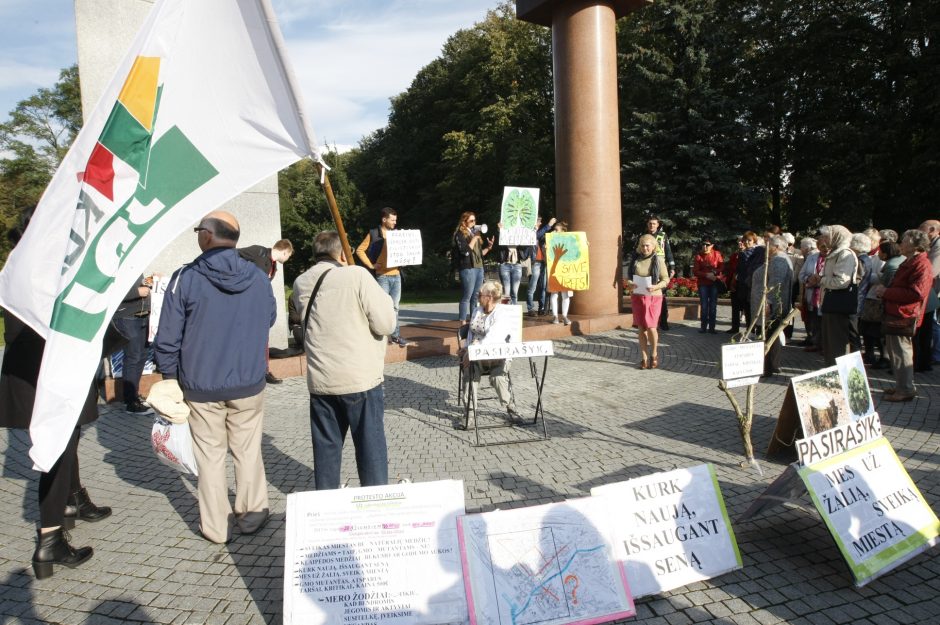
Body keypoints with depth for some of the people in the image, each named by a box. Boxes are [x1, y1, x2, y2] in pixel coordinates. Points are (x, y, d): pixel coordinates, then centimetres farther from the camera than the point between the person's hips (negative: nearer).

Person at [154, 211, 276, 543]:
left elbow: (167, 338, -9)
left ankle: (216, 526, 22)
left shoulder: (185, 278, -13)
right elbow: (270, 319, 13)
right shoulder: (258, 278, -4)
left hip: (201, 388, -2)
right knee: (248, 451, 16)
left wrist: (169, 375, 5)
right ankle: (251, 512, 28)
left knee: (210, 456, 11)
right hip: (249, 383, 2)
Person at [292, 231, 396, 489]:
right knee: (371, 446, 8)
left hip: (319, 381, 5)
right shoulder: (356, 275, -11)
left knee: (325, 448, 16)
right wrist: (383, 297, 6)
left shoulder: (301, 283, 5)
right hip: (360, 379, -5)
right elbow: (385, 324, -13)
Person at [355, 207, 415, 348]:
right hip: (382, 276, -5)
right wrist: (370, 265, -10)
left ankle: (395, 336, 17)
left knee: (395, 307, 10)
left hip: (396, 275, 6)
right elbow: (359, 250, -5)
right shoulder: (373, 234, -3)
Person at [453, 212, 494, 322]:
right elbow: (465, 251, -15)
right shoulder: (460, 234, -3)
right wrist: (474, 238, -12)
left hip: (479, 267, 7)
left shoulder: (475, 233, 19)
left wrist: (489, 247, 7)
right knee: (467, 296, -8)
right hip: (467, 268, -7)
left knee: (476, 297, 9)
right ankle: (463, 322, -4)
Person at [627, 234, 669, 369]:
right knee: (641, 328, 5)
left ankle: (654, 354, 19)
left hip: (653, 297, -3)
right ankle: (644, 358, 15)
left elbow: (666, 279, -2)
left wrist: (656, 287, -19)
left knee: (651, 327, -6)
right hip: (637, 297, 3)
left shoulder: (658, 259, -3)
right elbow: (629, 277, 14)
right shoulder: (636, 259, 6)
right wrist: (629, 284, -8)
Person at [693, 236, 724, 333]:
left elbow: (722, 267, -1)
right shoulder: (699, 256, 2)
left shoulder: (717, 254, 2)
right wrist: (706, 275, -17)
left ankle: (712, 327, 6)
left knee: (713, 306, 1)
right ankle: (703, 326, 7)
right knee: (704, 306, 1)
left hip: (714, 284, 0)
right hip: (703, 284, 0)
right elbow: (695, 271, -4)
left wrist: (715, 273, -19)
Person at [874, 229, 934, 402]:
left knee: (900, 352, -5)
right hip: (896, 313, 11)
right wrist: (885, 289, 11)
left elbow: (916, 293, -24)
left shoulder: (921, 265, -15)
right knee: (896, 351, 16)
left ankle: (906, 390, 2)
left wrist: (886, 292, -19)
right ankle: (901, 386, 25)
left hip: (903, 315, -11)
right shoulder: (909, 263, 19)